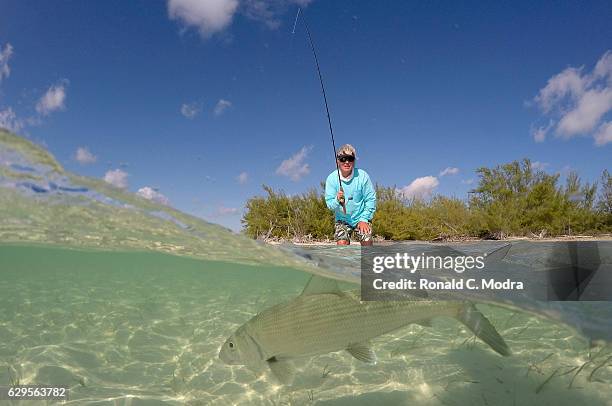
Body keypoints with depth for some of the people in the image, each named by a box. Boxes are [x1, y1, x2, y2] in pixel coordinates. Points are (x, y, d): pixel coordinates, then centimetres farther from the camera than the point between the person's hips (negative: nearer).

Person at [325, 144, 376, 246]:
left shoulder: (362, 176, -14)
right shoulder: (331, 178, -13)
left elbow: (371, 199, -8)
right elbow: (329, 204, -12)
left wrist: (364, 219, -12)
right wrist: (337, 200, -33)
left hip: (361, 218, 0)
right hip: (342, 219, 0)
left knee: (367, 242, -11)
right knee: (341, 244, -15)